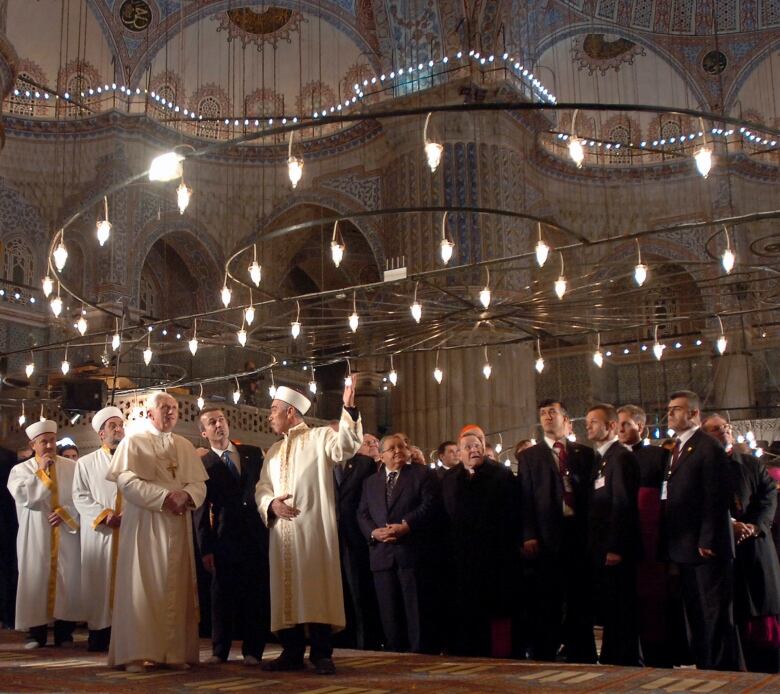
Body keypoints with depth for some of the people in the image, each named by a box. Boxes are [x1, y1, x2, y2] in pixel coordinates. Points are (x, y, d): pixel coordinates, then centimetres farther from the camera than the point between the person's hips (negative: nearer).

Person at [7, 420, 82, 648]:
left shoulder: (72, 467, 7)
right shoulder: (20, 470, 6)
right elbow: (24, 496, -11)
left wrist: (65, 512, -12)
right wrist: (40, 471, -7)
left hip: (67, 534, 1)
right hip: (36, 537, 0)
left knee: (67, 580, 0)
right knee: (36, 579, -1)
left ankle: (64, 632, 7)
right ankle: (36, 632, 6)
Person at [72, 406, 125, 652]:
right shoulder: (86, 462, 11)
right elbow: (80, 496, 1)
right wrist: (104, 514, -11)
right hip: (98, 531, -1)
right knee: (99, 581, -1)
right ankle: (99, 632, 3)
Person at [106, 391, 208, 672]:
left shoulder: (185, 446, 16)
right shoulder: (133, 442, 3)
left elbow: (200, 483, 8)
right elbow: (126, 481, -11)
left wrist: (185, 495, -15)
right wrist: (164, 496, -19)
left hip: (178, 525, 4)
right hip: (144, 524, -4)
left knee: (175, 586, 4)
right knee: (143, 585, -6)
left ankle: (174, 651, 7)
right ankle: (137, 652, -2)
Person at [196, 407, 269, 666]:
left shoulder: (253, 453, 12)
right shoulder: (203, 465, 3)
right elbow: (201, 510, 1)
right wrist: (205, 548, -4)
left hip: (257, 533, 2)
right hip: (225, 538, -2)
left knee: (257, 595, 3)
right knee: (223, 595, 4)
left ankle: (253, 651, 12)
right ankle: (219, 651, 16)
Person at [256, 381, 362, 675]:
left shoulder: (320, 437, 4)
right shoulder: (275, 451, 23)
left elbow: (346, 446, -16)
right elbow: (261, 487, 16)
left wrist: (349, 408, -29)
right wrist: (271, 503, -7)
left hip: (312, 529, -6)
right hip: (281, 530, 6)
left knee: (316, 588, -7)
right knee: (286, 590, 6)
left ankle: (321, 653, -2)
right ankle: (292, 652, 12)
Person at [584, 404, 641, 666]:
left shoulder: (621, 457, -11)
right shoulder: (600, 459, 17)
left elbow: (623, 504, -19)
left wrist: (615, 548, -22)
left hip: (616, 550, -9)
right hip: (602, 550, 9)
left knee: (622, 612, -3)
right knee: (609, 612, 13)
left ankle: (627, 662, 4)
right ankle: (611, 661, 20)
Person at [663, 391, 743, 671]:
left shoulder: (708, 448, -12)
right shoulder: (677, 449, 15)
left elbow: (716, 499, -17)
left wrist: (707, 541, -20)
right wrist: (673, 543, 12)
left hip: (707, 547, -9)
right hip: (684, 548, 9)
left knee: (717, 614, 0)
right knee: (696, 614, 15)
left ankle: (727, 669, 8)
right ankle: (704, 667, 23)